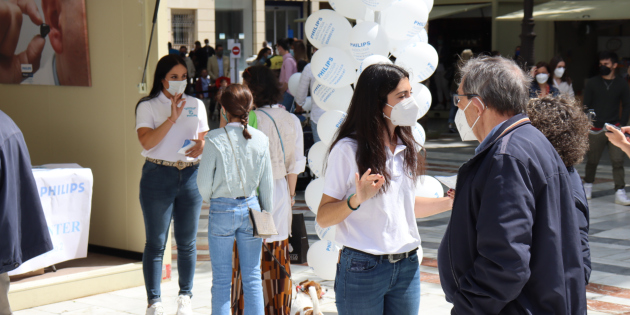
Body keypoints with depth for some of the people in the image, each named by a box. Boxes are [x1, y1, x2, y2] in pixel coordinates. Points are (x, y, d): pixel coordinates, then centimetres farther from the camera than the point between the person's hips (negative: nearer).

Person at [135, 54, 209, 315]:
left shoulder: (196, 105, 13)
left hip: (191, 175, 3)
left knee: (187, 241, 7)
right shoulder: (147, 107, 1)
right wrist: (172, 118, -18)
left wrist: (202, 146, -7)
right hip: (158, 176, -3)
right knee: (156, 242, 0)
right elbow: (147, 142, -13)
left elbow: (205, 138, 16)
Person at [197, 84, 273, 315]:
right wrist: (267, 214, 16)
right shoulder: (260, 139, -3)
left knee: (221, 278, 7)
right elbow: (267, 183, 4)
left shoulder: (215, 139, -12)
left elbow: (204, 183, -7)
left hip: (222, 209, -2)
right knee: (253, 276, 9)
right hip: (251, 207, 3)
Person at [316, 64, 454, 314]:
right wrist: (356, 200, -26)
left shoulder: (407, 149, 9)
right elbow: (323, 218, -10)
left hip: (407, 267, 6)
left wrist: (452, 201, 11)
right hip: (362, 269, -6)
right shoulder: (348, 150, -10)